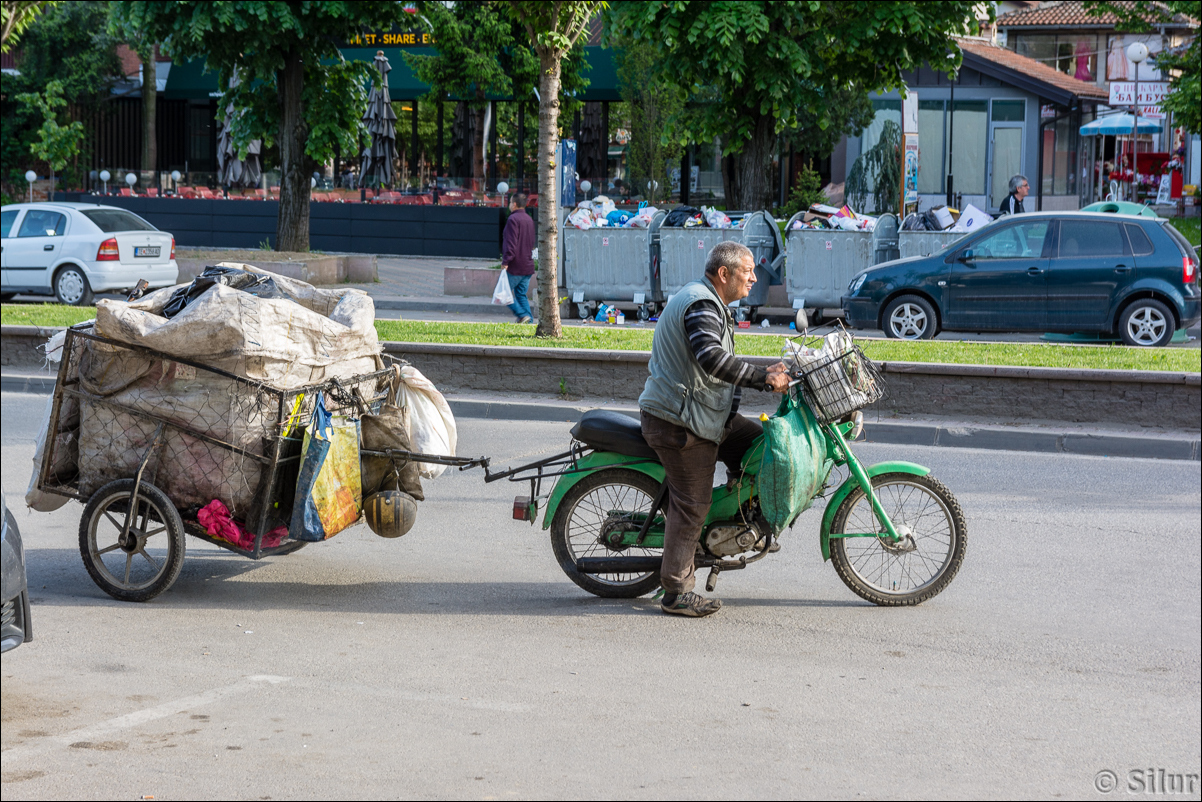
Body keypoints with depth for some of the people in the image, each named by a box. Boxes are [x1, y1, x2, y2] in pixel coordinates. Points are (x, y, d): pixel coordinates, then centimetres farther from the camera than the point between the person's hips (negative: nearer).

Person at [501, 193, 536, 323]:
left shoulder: (513, 219, -12)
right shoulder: (529, 219, 15)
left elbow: (511, 243, -19)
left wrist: (506, 261, -19)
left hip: (515, 266, -8)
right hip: (527, 265, 8)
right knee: (521, 294, 12)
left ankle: (522, 315, -11)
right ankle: (529, 321, 3)